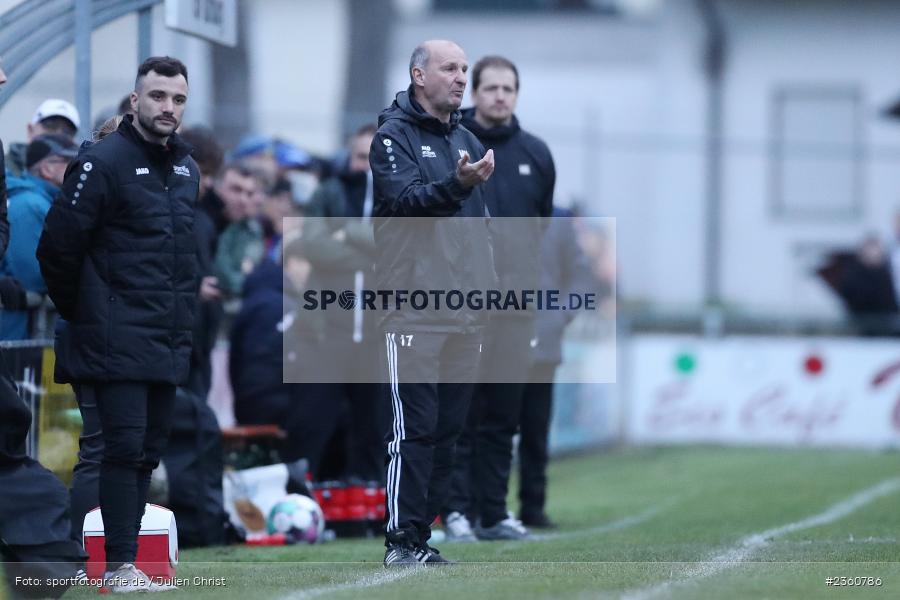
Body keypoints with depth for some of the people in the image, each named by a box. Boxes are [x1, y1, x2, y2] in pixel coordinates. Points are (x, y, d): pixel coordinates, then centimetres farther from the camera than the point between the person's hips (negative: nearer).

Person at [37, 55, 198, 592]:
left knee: (150, 450, 8)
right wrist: (80, 313, 1)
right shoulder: (104, 162, -10)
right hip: (119, 341, -7)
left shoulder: (187, 169, 14)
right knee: (125, 446, -11)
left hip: (170, 342, 7)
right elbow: (59, 246, -10)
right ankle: (120, 567, -9)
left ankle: (126, 562, 13)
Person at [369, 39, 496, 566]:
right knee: (414, 428, -9)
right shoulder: (394, 135, -2)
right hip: (414, 309, -7)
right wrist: (456, 184, -32)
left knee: (448, 429, 7)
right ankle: (402, 541, -6)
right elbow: (404, 201, -17)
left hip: (466, 310, 7)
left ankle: (422, 537, 12)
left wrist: (490, 283, 16)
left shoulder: (468, 141, 19)